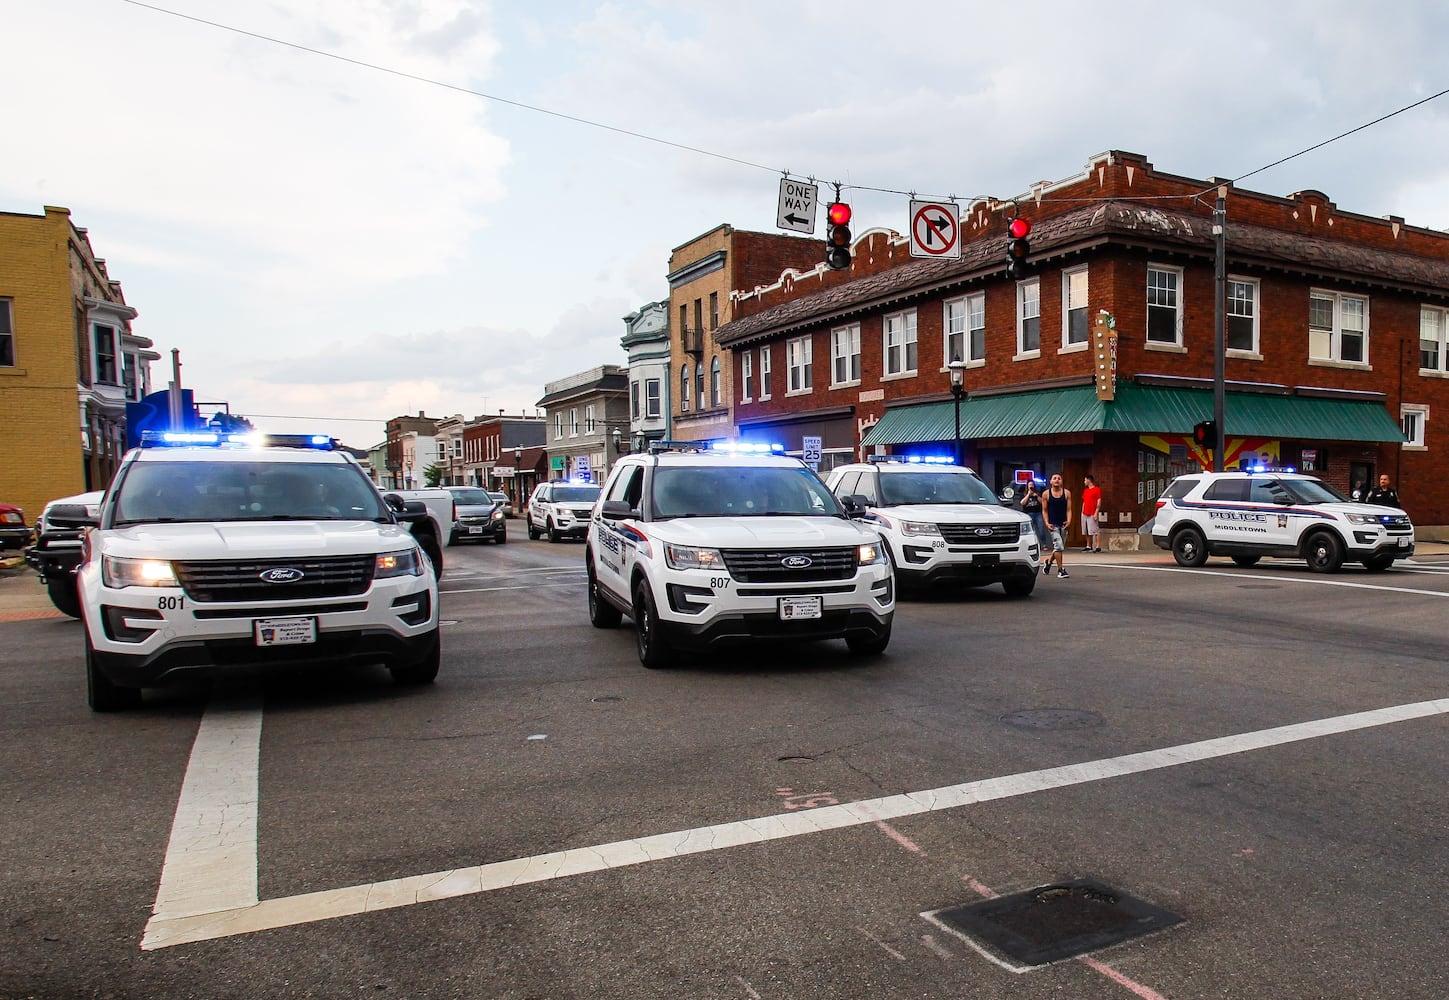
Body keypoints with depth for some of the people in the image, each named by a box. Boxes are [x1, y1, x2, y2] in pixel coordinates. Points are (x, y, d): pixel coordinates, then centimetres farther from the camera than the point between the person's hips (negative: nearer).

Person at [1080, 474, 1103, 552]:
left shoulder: (1097, 489, -4)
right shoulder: (1085, 490, 19)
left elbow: (1099, 502, -9)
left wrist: (1096, 512, -15)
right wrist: (1082, 511, 16)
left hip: (1092, 514, -8)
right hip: (1084, 514, 8)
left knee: (1096, 531, -8)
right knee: (1087, 532, 8)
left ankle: (1098, 547, -9)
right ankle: (1088, 547, 14)